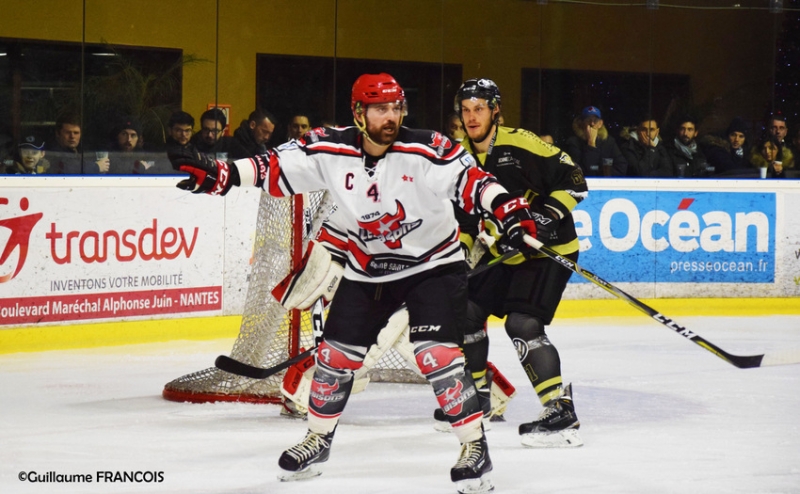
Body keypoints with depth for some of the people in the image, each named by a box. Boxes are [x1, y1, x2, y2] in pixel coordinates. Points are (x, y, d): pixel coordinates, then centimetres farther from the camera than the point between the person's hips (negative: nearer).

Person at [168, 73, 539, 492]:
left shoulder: (427, 150, -22)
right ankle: (318, 438, 31)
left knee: (435, 354, -19)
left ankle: (475, 446, -7)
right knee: (336, 353, 9)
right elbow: (276, 169, -11)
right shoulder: (331, 150, -13)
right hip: (367, 271, 4)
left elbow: (470, 181, -28)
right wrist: (220, 175, -23)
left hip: (433, 265, -4)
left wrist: (509, 208, -45)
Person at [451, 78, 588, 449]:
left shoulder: (520, 145, -18)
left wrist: (547, 216, -27)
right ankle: (477, 395, 29)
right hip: (501, 252, 8)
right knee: (466, 311, 10)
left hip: (548, 249, -8)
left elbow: (573, 180, -17)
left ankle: (561, 414, -19)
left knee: (522, 324, -20)